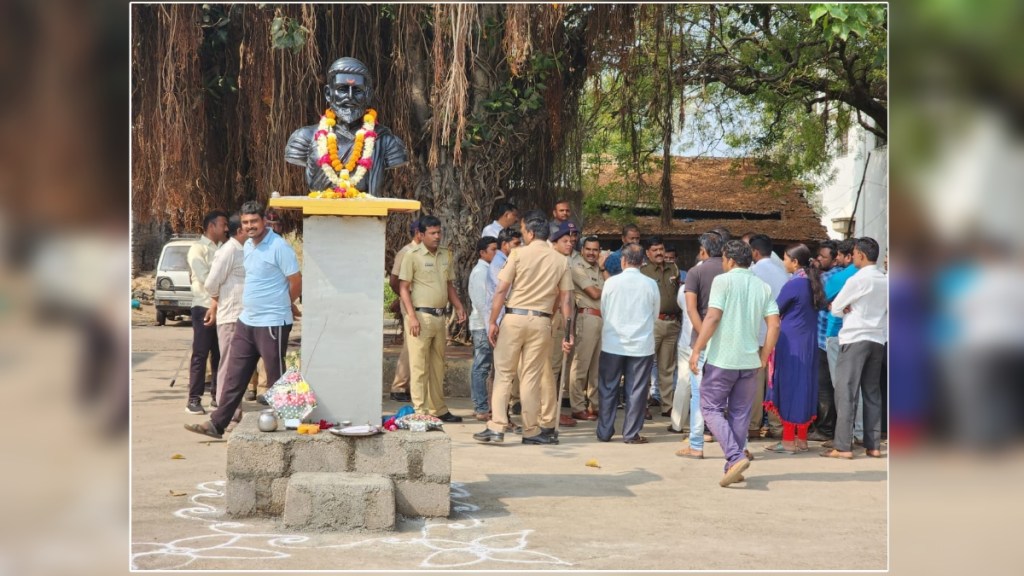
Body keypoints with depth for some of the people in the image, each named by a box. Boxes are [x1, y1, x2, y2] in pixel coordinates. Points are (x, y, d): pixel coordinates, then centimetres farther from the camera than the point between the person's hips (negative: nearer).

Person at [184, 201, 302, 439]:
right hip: (246, 321, 8)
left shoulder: (279, 247, -15)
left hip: (272, 323, -8)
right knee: (235, 375, 11)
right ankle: (217, 424, 15)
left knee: (277, 380, 2)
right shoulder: (247, 246, 11)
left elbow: (296, 282, -13)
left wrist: (286, 305, 3)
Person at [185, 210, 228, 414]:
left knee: (219, 354, 8)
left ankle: (217, 395, 15)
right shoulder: (198, 249, -5)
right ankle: (194, 399, -2)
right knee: (200, 354, -5)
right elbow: (205, 278, -14)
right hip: (204, 307, -6)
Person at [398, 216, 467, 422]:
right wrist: (412, 316, -17)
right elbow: (403, 288, -9)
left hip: (440, 316, 7)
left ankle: (438, 409, 20)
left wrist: (458, 307, 7)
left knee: (438, 366, 12)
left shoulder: (445, 255, 13)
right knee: (419, 367, -4)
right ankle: (420, 411, 0)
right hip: (421, 316, -7)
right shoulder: (413, 256, -7)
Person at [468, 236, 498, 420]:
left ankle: (480, 407, 16)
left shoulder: (486, 271, 17)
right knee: (481, 367, -7)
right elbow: (480, 302, -19)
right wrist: (490, 325, -22)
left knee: (481, 366, 11)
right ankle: (482, 409, -5)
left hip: (486, 325, 10)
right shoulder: (480, 272, -12)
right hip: (482, 325, -10)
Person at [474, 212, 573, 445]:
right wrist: (568, 333, 7)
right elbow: (565, 299, 5)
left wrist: (492, 322, 0)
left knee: (503, 374, 4)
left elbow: (501, 290, -6)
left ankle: (496, 428, -2)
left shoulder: (518, 254, -3)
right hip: (542, 321, 2)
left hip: (514, 317, -2)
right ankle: (531, 431, 10)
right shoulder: (561, 261, 6)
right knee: (531, 377, 8)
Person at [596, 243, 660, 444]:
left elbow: (603, 312, 5)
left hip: (613, 344, 0)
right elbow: (655, 315, 5)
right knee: (636, 390, 6)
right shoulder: (651, 284, -5)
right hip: (642, 345, 0)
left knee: (608, 389, 10)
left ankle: (605, 432, 13)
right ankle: (631, 434, 8)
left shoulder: (611, 282, -6)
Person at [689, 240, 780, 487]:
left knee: (711, 409, 4)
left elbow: (712, 318, -14)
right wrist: (764, 357, 11)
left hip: (721, 359, -5)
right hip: (750, 360, 5)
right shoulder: (763, 287, 10)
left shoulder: (723, 281, -6)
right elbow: (774, 325, 4)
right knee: (740, 414, 13)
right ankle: (734, 467, 14)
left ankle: (735, 457, -13)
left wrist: (697, 350, -11)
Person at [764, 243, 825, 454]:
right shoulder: (813, 283, 7)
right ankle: (801, 439, 16)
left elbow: (775, 312, -7)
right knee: (804, 386, 11)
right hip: (809, 342, 8)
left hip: (791, 342, -8)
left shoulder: (793, 285, -15)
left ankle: (788, 441, 0)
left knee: (789, 388, -2)